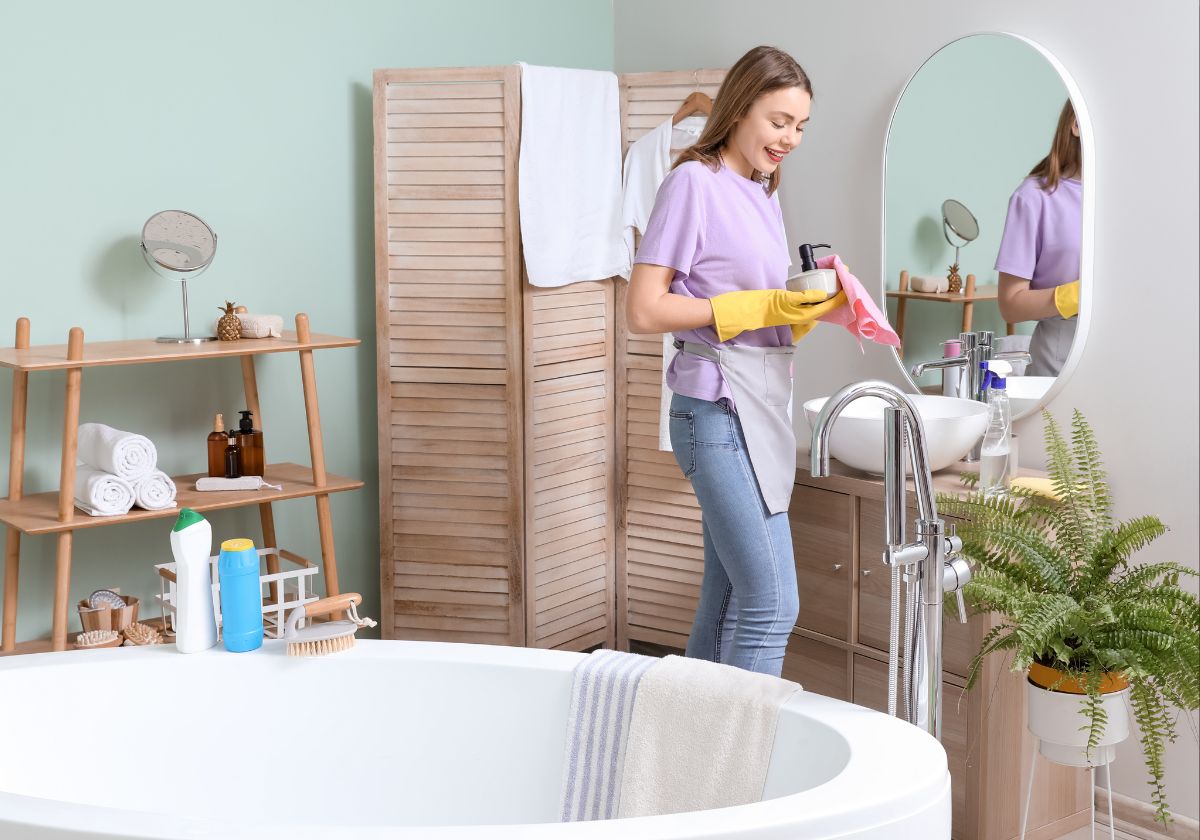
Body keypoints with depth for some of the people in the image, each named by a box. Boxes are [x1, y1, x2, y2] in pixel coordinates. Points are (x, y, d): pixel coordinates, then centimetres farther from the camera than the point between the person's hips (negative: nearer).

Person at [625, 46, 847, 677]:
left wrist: (813, 305, 0)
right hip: (721, 408, -8)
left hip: (764, 407, 8)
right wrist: (761, 306, -15)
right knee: (773, 603, -12)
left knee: (728, 602, 10)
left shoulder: (763, 196, 19)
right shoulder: (693, 182, -6)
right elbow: (643, 311, -13)